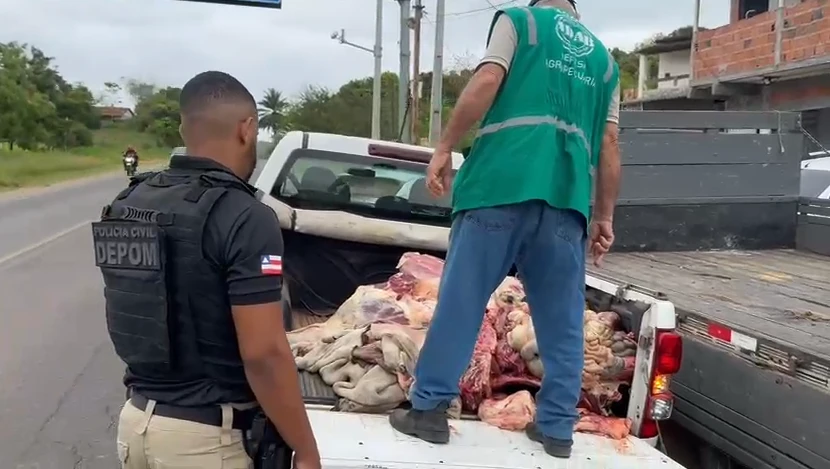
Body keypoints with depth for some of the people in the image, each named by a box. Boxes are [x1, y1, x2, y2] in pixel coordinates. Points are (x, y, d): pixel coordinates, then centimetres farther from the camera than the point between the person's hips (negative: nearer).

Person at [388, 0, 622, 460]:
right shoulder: (604, 59, 26)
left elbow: (486, 82, -3)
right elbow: (609, 145, 20)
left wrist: (445, 147, -2)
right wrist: (603, 217, 22)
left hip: (503, 180, -4)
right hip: (567, 195, 4)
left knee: (461, 300, 2)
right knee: (561, 319, 9)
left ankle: (428, 408, 6)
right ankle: (557, 426, 15)